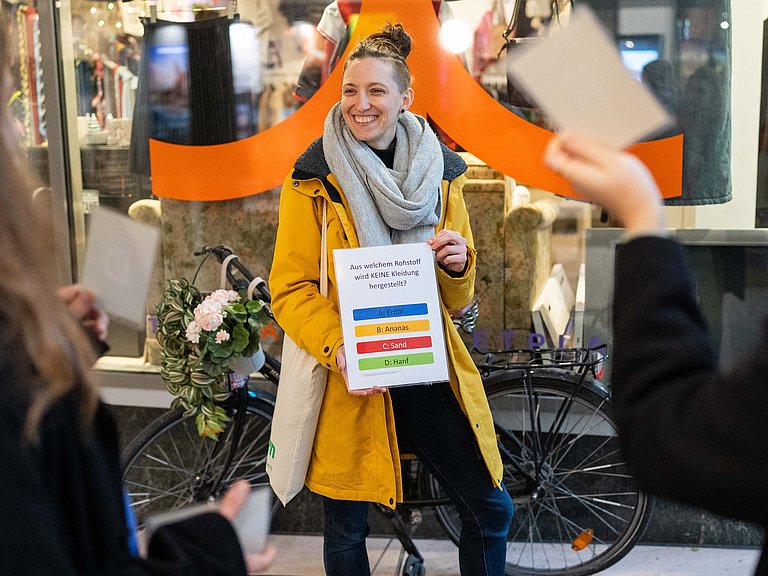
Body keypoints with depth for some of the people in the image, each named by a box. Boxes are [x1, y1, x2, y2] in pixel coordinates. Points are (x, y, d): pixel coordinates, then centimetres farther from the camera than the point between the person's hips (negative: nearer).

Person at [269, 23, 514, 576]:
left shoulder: (441, 173, 5)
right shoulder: (314, 179, -6)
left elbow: (457, 296, 12)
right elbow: (290, 288, -7)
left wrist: (457, 264, -12)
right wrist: (336, 348, -24)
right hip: (348, 377, -3)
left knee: (492, 508, 8)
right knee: (347, 531, 10)